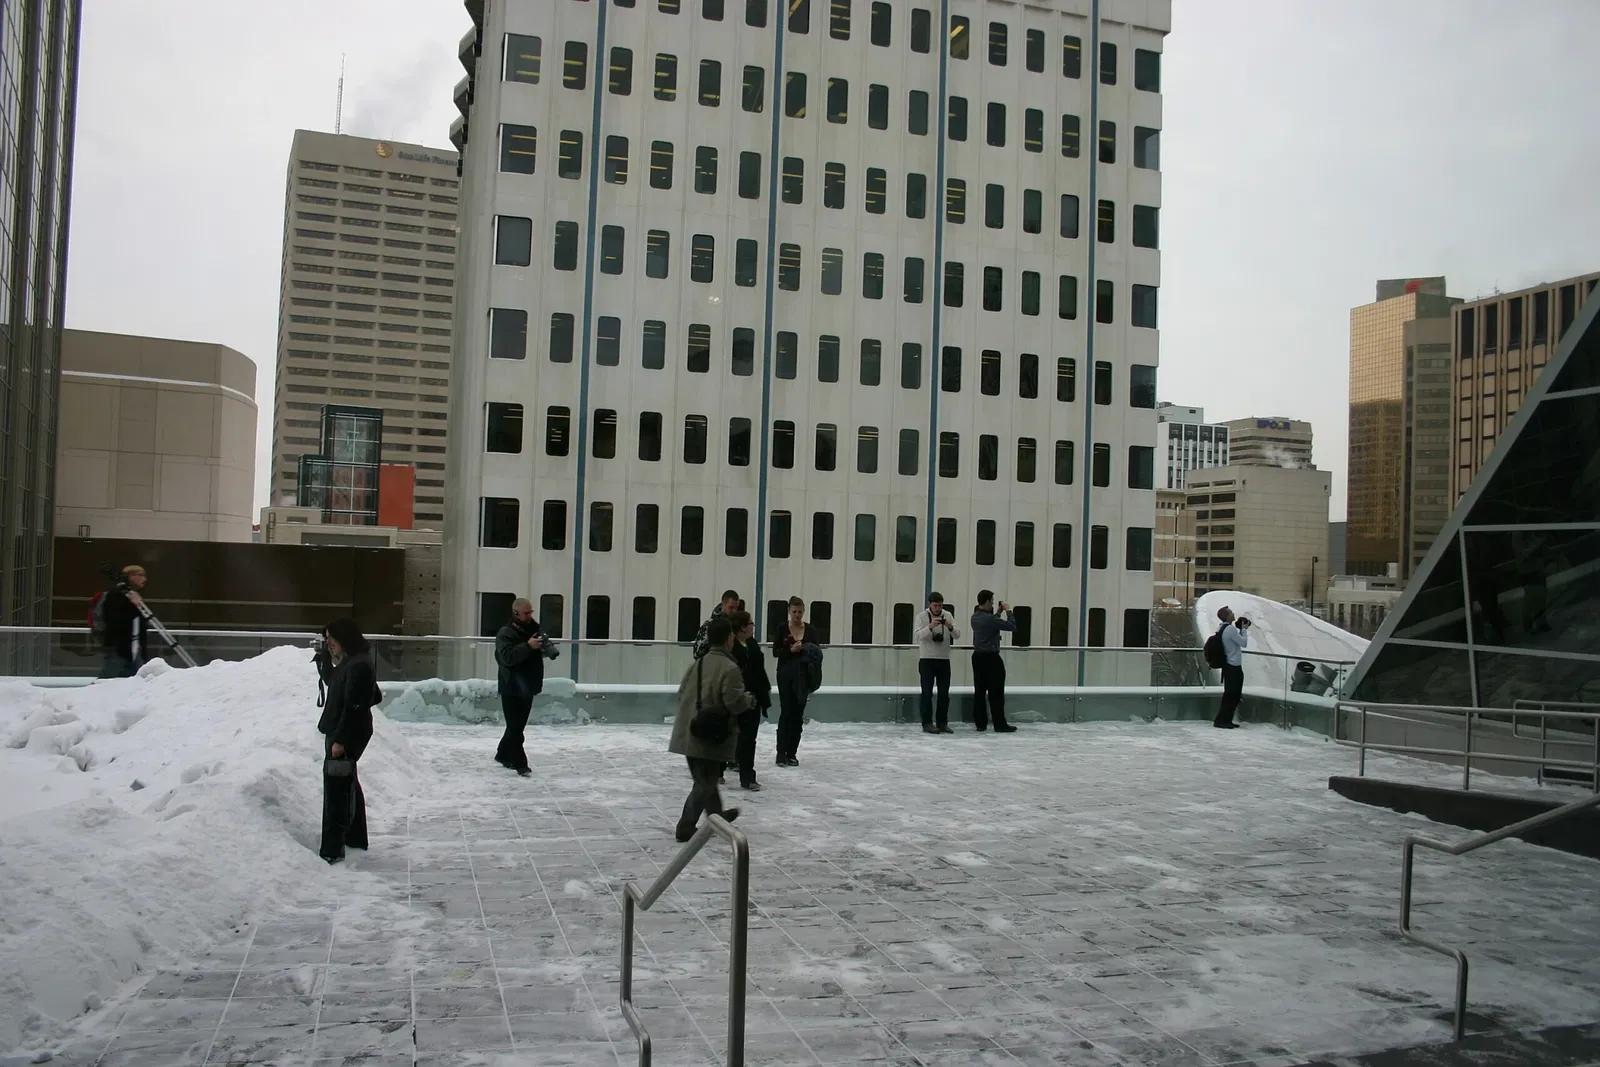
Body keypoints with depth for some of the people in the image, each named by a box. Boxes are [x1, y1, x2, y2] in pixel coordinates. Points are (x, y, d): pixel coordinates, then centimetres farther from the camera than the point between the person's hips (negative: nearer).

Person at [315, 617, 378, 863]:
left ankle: (332, 849, -7)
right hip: (340, 734, 11)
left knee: (336, 789, -9)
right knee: (348, 786, 22)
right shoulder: (347, 663, 11)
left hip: (347, 736, -11)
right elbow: (330, 681, 25)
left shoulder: (358, 667, -21)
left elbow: (353, 706, -25)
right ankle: (355, 838, 35)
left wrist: (340, 740, -25)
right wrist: (323, 657, 12)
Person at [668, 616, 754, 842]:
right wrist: (750, 699, 0)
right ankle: (686, 826, 2)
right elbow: (735, 702, -21)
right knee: (705, 782, 3)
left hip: (690, 733, 8)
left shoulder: (697, 664, 6)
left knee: (705, 778, 22)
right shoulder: (730, 668, -17)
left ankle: (717, 814, 40)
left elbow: (681, 693, 11)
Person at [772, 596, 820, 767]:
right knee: (786, 712, -7)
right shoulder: (782, 628, -2)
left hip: (803, 675, 3)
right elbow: (775, 652, -5)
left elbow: (817, 651, 10)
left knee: (798, 714, 4)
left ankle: (791, 753, 10)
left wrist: (813, 650, -12)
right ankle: (781, 753, -2)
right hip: (786, 674, -3)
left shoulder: (810, 629, 4)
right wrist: (791, 649, -19)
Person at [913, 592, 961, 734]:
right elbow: (917, 635, -17)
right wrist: (930, 627, -32)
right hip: (927, 660, -3)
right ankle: (927, 723, 1)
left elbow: (957, 635, 0)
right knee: (927, 693, -3)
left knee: (944, 693, 5)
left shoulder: (948, 616, 5)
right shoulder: (922, 616, -4)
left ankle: (942, 723, 13)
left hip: (944, 659, 3)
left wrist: (950, 627, -21)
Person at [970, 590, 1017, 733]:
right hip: (991, 658, -8)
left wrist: (999, 613, 19)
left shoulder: (975, 617, 7)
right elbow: (1012, 626, -13)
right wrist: (1008, 611, -1)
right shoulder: (990, 618, -20)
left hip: (978, 657, 8)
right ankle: (1000, 725, 1)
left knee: (979, 691, 8)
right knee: (996, 693, -2)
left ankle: (980, 723, 9)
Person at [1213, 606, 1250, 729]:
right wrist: (1244, 629, 1)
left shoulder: (1224, 629, 12)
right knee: (1231, 695, -5)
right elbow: (1244, 643, -11)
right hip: (1233, 667, -10)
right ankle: (1221, 721, -3)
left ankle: (1226, 720, 18)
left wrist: (1242, 629, 10)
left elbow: (1238, 641, 20)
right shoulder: (1231, 629, -18)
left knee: (1234, 695, 14)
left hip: (1230, 666, 10)